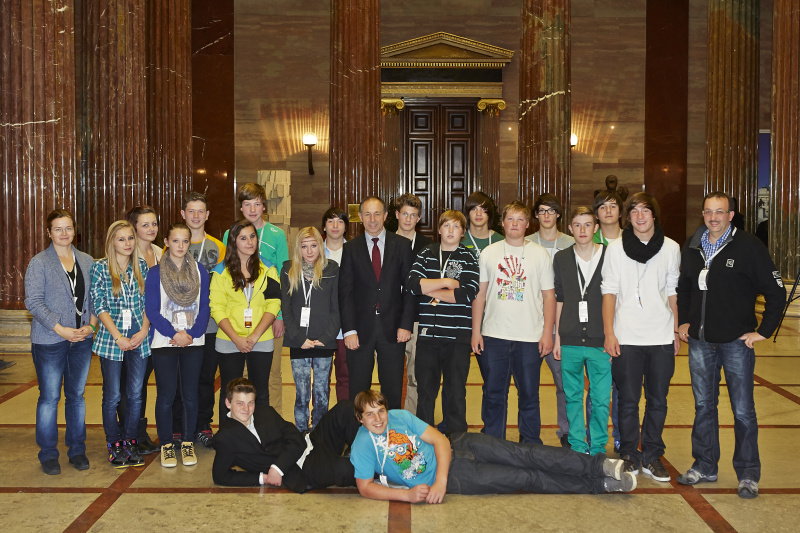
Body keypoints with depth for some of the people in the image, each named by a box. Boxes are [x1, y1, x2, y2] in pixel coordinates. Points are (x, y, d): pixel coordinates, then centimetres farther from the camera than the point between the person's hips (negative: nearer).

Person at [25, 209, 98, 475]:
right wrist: (61, 330, -16)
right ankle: (48, 455, 15)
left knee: (76, 395, 11)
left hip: (82, 340, 4)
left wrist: (91, 325, -4)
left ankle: (77, 450, 22)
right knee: (49, 398, 3)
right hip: (50, 341, -4)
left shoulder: (87, 261, 9)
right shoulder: (39, 263, -4)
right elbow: (33, 302, -9)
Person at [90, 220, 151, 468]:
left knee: (136, 394, 6)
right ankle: (114, 445, 18)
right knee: (112, 396, 4)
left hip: (139, 339, 3)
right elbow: (99, 306, -7)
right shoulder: (100, 267, -3)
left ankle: (131, 442, 19)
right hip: (111, 339, -3)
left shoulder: (141, 266, 7)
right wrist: (119, 337, -12)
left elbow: (148, 302, 7)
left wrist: (143, 331, -6)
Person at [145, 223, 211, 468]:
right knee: (166, 395, 1)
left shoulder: (200, 272, 6)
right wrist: (174, 333, -15)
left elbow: (204, 308, 3)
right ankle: (166, 444, 15)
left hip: (193, 342, 2)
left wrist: (191, 334, -11)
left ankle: (187, 442, 19)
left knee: (190, 394, 5)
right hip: (164, 342, -2)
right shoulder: (155, 273, 0)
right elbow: (151, 310, -5)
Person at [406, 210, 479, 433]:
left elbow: (467, 294, -11)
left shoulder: (469, 258, 4)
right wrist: (447, 282, -8)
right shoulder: (426, 254, 10)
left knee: (456, 392, 4)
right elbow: (412, 284, -6)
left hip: (457, 336, -2)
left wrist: (430, 291, -6)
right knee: (425, 391, 9)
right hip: (427, 333, 2)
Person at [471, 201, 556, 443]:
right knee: (493, 393, 8)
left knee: (529, 394, 4)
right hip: (494, 334, 1)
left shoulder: (540, 254, 4)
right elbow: (479, 294, 8)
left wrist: (548, 332, -3)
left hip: (530, 337, -1)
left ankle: (531, 445, 17)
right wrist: (476, 330, 3)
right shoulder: (489, 253, 7)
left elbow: (549, 296, 4)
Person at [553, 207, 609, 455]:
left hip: (600, 341, -2)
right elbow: (559, 300, 11)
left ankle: (598, 449, 16)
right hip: (570, 340, 2)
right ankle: (577, 447, 20)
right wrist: (557, 337, 7)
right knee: (572, 397, 9)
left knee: (601, 399, 3)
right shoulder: (562, 258, 7)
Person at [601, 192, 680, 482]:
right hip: (627, 338, -2)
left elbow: (673, 292, 12)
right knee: (628, 401, 2)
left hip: (661, 338, 2)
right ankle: (629, 456, 15)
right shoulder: (616, 248, 2)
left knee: (657, 401, 7)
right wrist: (609, 333, -5)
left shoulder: (671, 248, 7)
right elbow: (609, 292, 1)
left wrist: (676, 331, 10)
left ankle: (651, 456, 19)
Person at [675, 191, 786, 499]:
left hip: (737, 342, -4)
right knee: (703, 406, 12)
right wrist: (684, 321, 12)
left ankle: (748, 474, 14)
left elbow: (776, 292, -6)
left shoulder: (749, 246, -7)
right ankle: (705, 466, 24)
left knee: (743, 410, 2)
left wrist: (764, 331, -8)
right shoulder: (692, 248, 8)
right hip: (700, 342, 5)